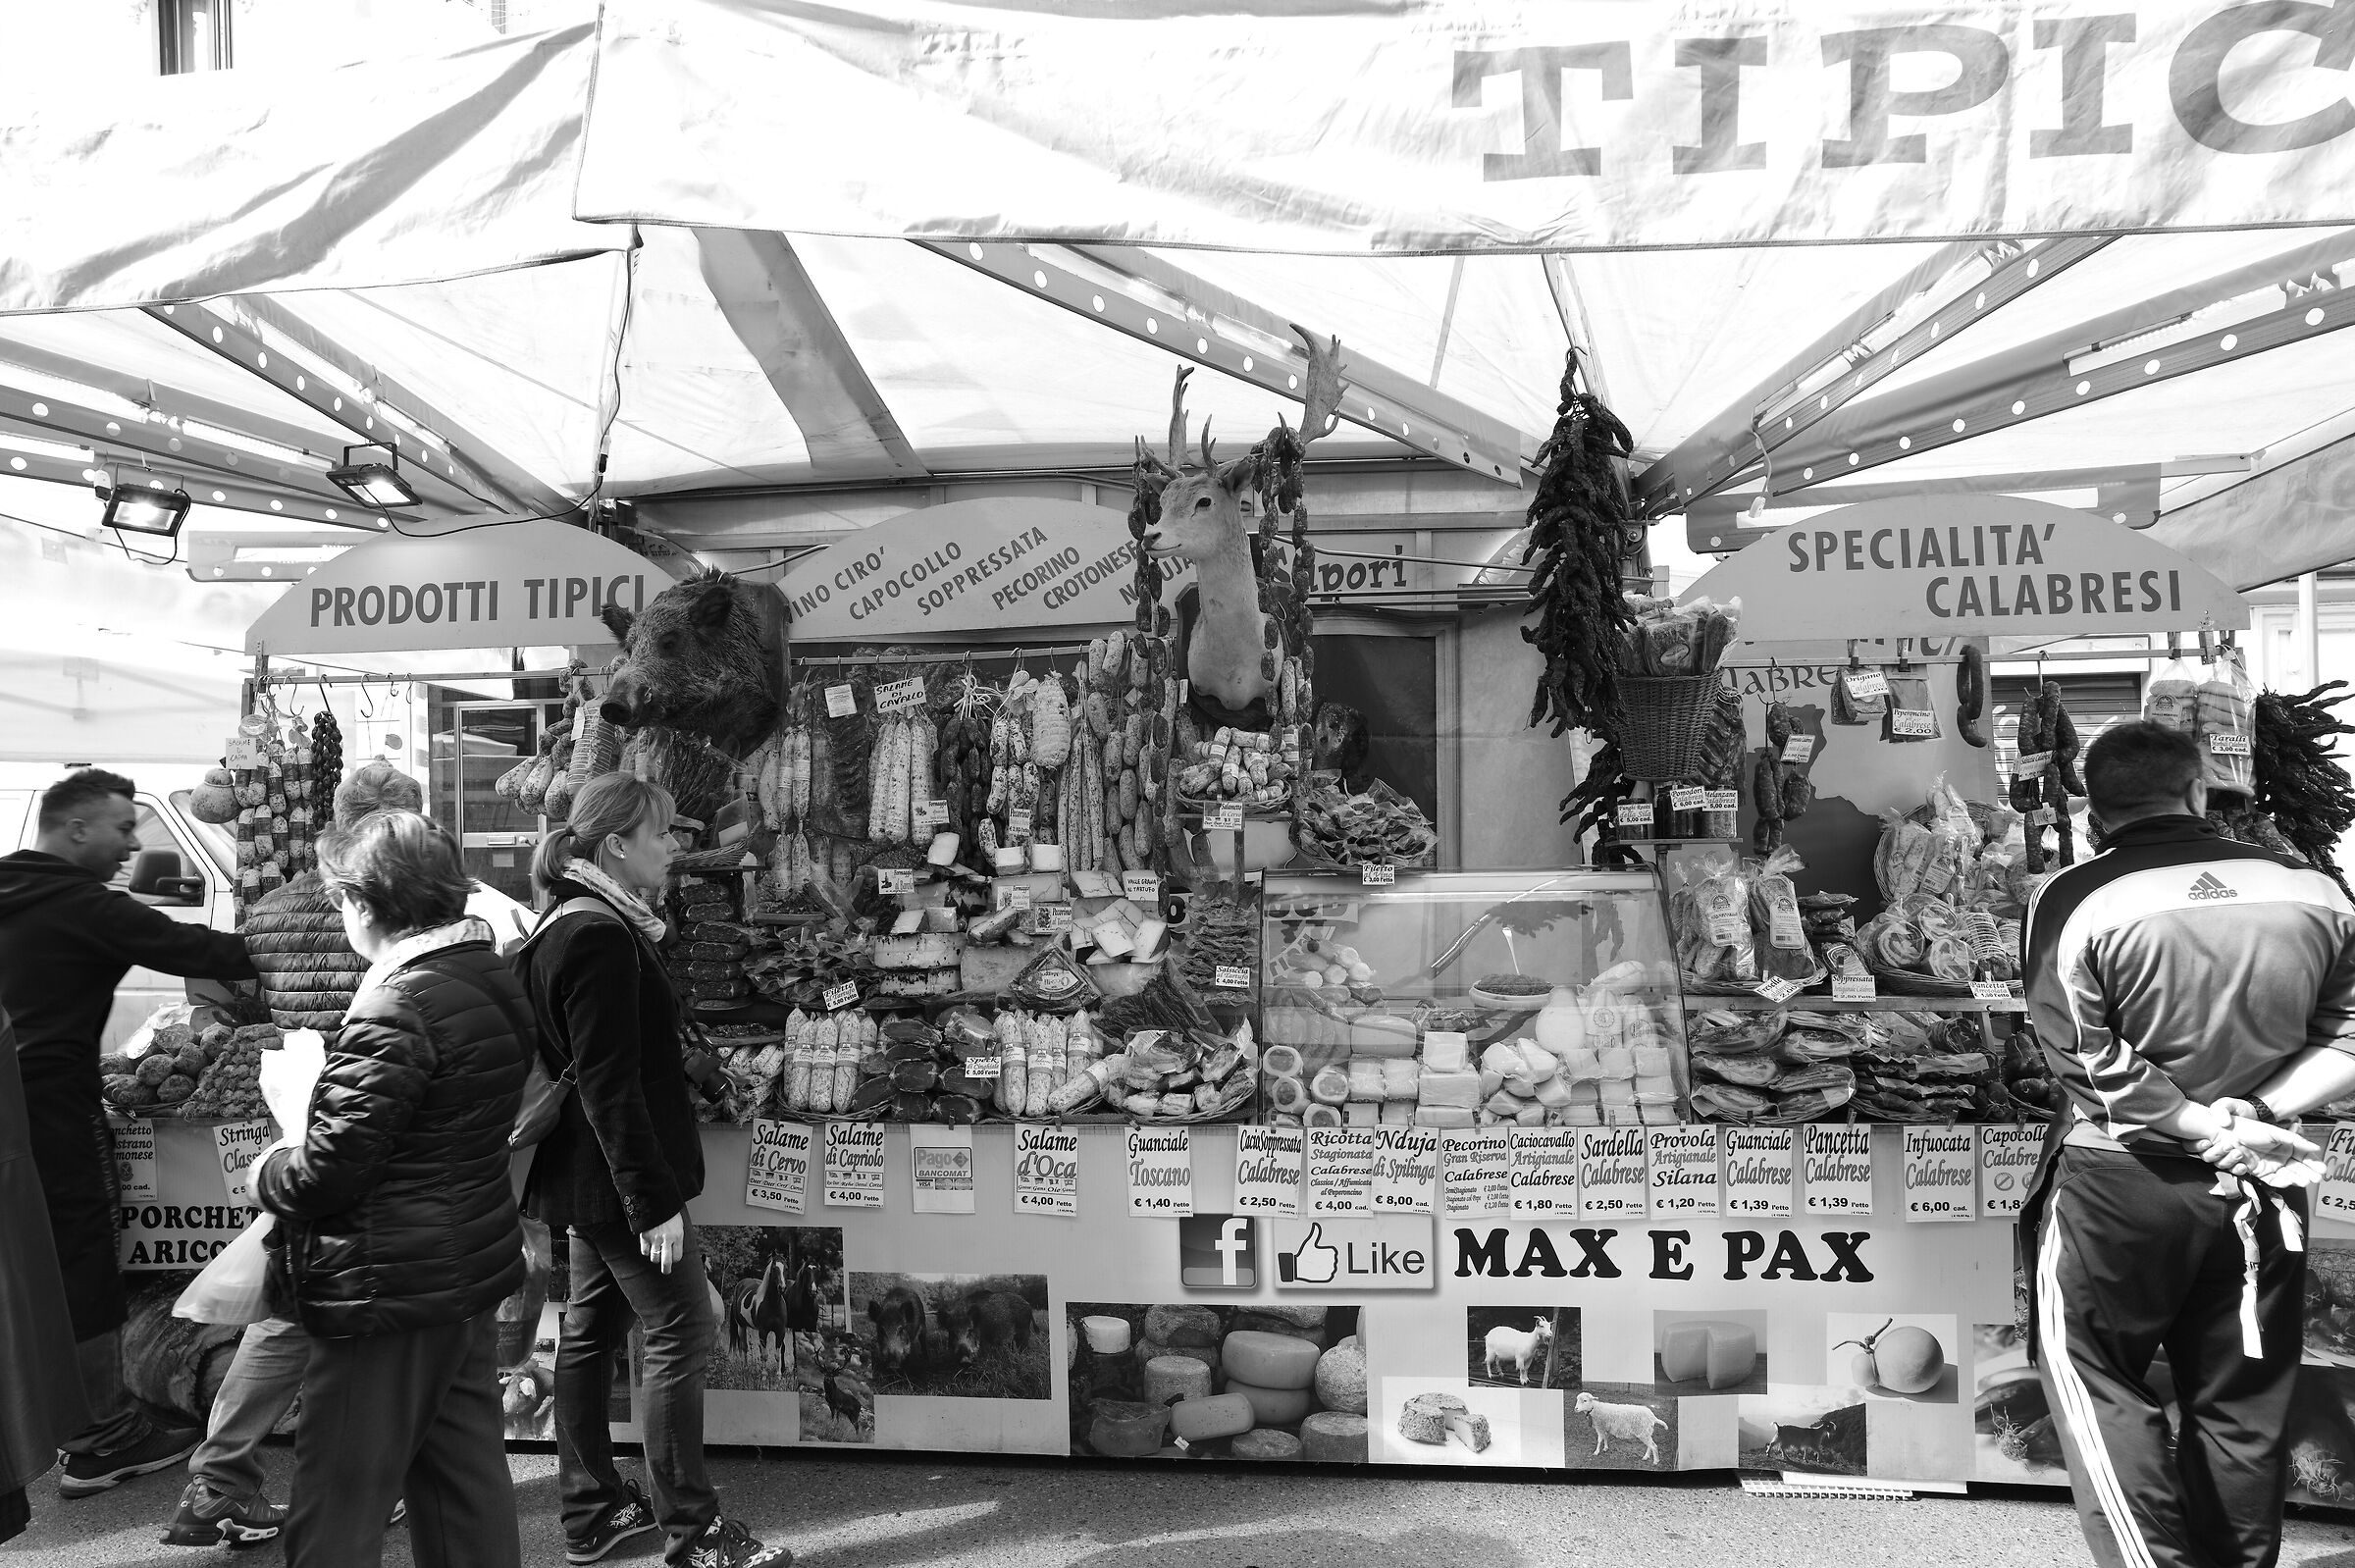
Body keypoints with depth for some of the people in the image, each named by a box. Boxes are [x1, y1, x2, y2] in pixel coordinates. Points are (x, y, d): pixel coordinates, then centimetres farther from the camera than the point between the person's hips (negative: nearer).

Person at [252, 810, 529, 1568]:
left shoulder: (398, 1006, -22)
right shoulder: (491, 977, 5)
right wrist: (311, 1130, 13)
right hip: (472, 1273, 9)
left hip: (391, 1291, -9)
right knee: (468, 1481, 18)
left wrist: (267, 1171, 0)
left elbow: (325, 1174, -20)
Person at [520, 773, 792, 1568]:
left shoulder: (577, 925, 11)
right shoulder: (600, 937, -21)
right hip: (620, 1178, -10)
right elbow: (609, 1082, -24)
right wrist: (654, 1199, -23)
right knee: (681, 1334, -2)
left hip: (587, 1176, 10)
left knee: (590, 1332, 16)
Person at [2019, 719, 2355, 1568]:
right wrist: (2254, 1113, -7)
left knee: (2095, 1380, 12)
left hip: (2120, 1186, -4)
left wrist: (2209, 1131, -9)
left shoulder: (2073, 901, -13)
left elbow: (2095, 1069, -17)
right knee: (2243, 1403, 18)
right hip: (2256, 1192, 4)